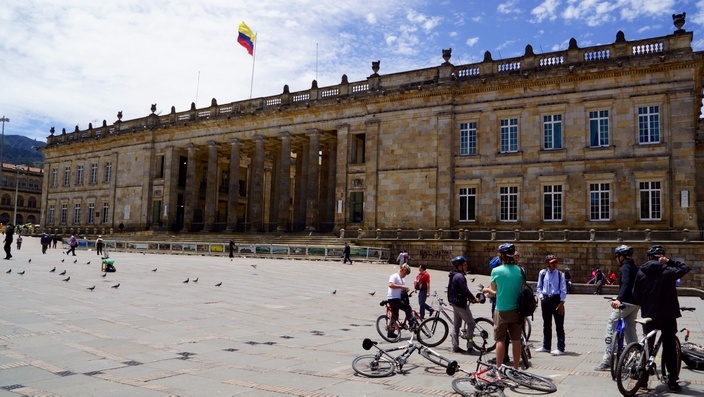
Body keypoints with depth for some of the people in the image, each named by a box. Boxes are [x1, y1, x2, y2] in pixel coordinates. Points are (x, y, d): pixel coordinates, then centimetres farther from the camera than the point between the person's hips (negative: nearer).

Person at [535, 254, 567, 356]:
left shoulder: (560, 274, -4)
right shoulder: (542, 273, 2)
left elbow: (563, 289, -5)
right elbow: (539, 286, 10)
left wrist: (561, 303, -10)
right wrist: (541, 297, -1)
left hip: (556, 299, -3)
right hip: (545, 300, 3)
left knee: (559, 325, 0)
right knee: (546, 324, 14)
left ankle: (560, 348, 8)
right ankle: (546, 346, 27)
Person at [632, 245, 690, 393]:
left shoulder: (641, 272, -2)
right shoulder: (668, 271, -10)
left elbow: (635, 294, 1)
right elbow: (685, 268, 7)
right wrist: (670, 261, 1)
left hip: (648, 315, 2)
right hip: (667, 315, -2)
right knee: (669, 347, 7)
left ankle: (643, 378, 15)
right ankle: (672, 380, 8)